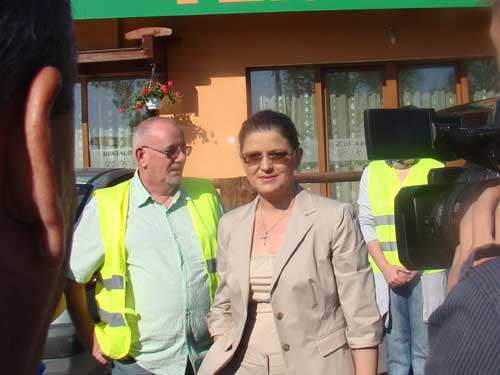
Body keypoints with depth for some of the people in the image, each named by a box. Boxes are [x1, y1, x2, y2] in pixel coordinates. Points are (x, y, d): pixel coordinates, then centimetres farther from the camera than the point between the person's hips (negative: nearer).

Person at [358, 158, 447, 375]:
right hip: (386, 275, 2)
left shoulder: (435, 169, 2)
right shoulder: (372, 172, 8)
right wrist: (386, 267, -6)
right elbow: (366, 224, 5)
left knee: (426, 348, 1)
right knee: (395, 349, 5)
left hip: (426, 272, -1)